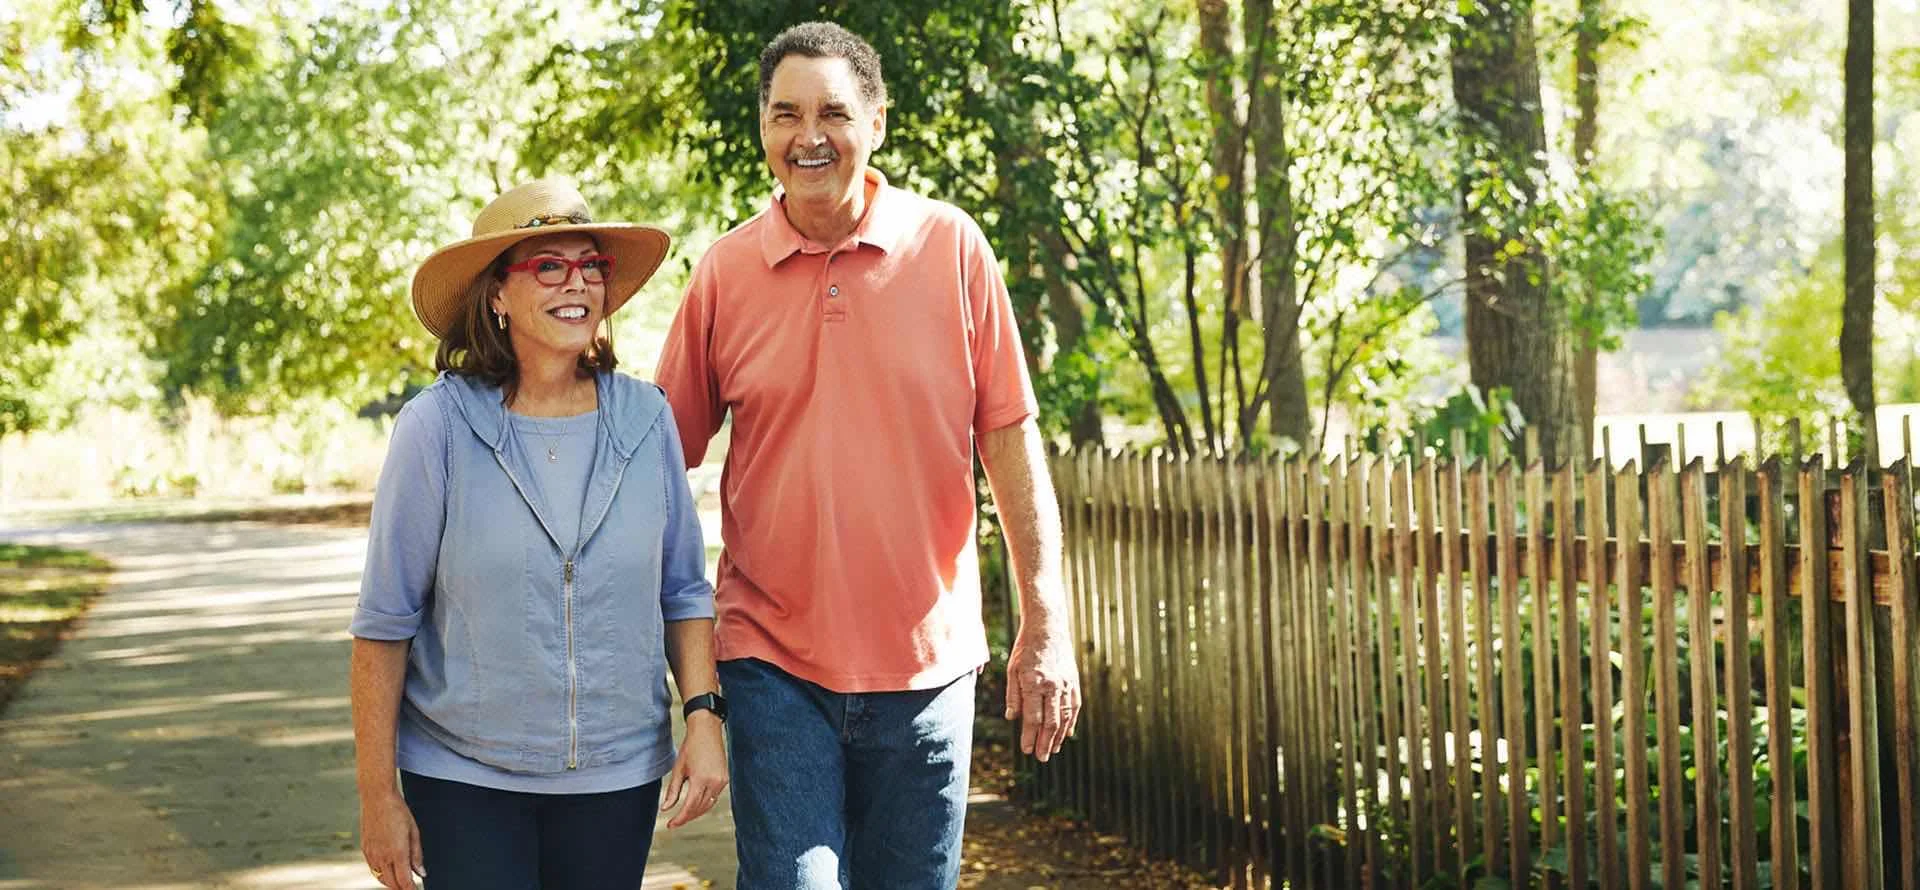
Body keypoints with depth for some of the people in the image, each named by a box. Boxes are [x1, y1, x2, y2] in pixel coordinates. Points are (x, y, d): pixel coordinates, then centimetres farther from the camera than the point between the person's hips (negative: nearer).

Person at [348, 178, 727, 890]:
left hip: (618, 777, 3)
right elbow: (385, 622, -5)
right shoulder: (438, 425, -9)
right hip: (465, 778, -3)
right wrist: (378, 794, -5)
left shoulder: (645, 419, -1)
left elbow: (684, 592, 10)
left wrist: (704, 716, -2)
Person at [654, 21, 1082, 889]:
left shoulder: (951, 248, -2)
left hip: (926, 660, 1)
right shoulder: (724, 272, 0)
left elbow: (1011, 443, 0)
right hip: (774, 662, 0)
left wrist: (1045, 626, -3)